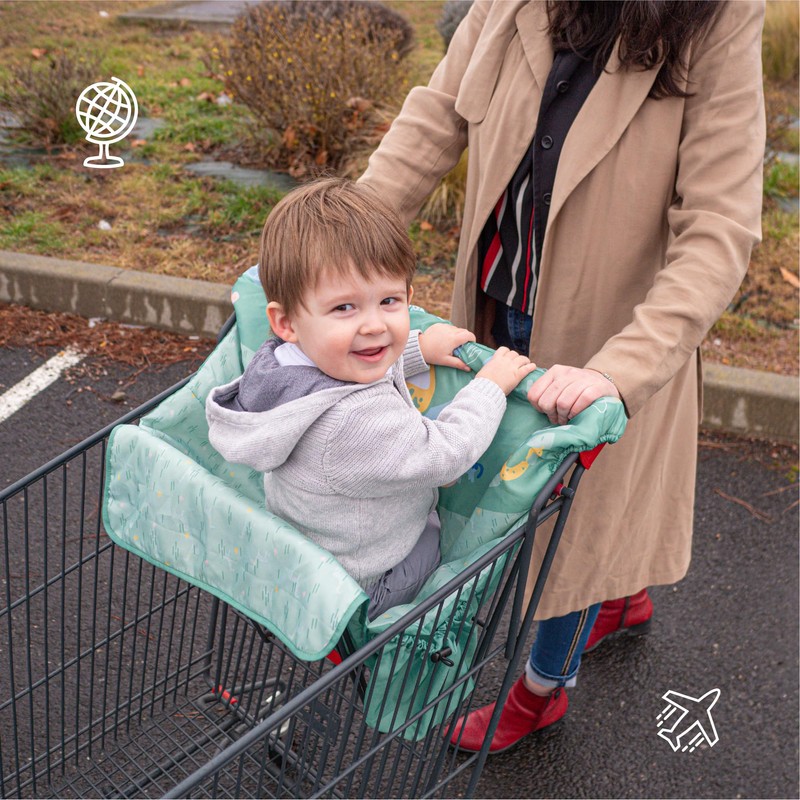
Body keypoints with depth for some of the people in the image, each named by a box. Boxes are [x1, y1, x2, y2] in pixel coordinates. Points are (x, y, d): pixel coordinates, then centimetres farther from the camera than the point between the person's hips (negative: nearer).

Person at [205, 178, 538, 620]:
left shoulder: (291, 356, -16)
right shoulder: (353, 424, -43)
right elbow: (445, 454, -28)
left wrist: (418, 348, 9)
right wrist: (489, 387, -14)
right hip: (355, 590, -8)